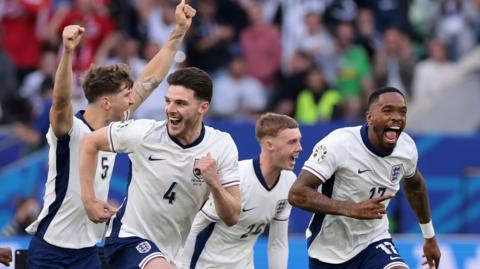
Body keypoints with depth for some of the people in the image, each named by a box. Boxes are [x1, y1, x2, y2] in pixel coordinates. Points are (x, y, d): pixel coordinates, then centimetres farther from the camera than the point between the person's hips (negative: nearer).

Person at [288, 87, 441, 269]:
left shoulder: (407, 148, -8)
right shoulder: (339, 144, -26)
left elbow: (414, 185, 15)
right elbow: (297, 194, -30)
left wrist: (429, 237, 24)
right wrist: (351, 209, -38)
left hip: (374, 241, 3)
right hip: (330, 250, -3)